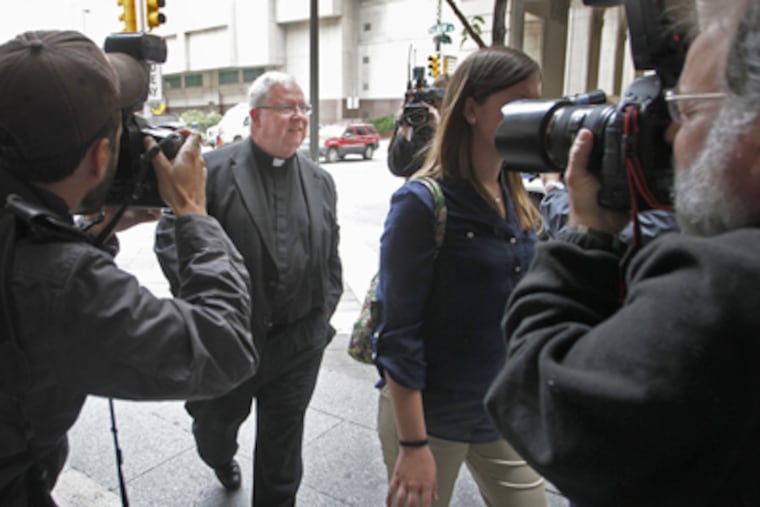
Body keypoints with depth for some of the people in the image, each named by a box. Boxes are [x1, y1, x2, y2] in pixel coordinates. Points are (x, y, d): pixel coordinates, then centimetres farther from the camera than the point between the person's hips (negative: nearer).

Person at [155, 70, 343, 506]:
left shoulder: (321, 181, 7)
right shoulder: (213, 170, -7)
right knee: (213, 425, 23)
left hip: (299, 344, 2)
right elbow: (170, 237, -6)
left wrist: (324, 314, 5)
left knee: (282, 448, 14)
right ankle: (223, 462, 57)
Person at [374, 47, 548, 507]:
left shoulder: (517, 200, 2)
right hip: (428, 415, -6)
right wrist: (412, 444, -17)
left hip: (504, 412, 6)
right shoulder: (424, 202, -18)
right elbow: (398, 332, -18)